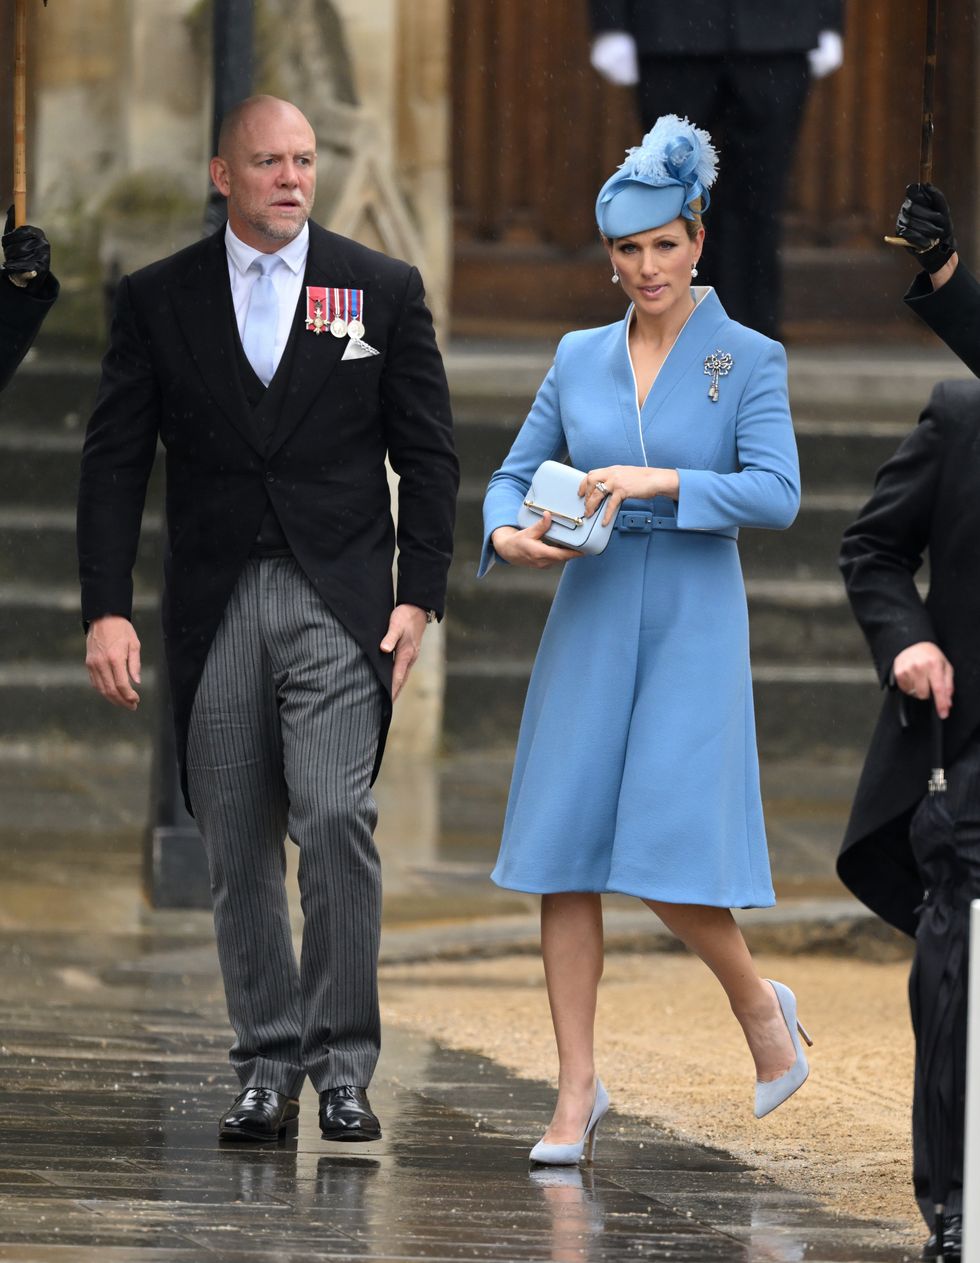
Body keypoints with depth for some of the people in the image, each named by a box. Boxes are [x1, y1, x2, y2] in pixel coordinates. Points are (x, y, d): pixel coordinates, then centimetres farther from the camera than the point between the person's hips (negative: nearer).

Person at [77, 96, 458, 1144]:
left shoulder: (382, 290, 6)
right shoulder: (157, 300, 6)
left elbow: (428, 456, 6)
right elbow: (113, 463, 5)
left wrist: (419, 596, -4)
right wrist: (106, 610, -4)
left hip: (339, 600, -2)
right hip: (215, 606, 2)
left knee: (334, 818, -16)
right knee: (238, 851, 4)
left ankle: (343, 1065, -10)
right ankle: (267, 1066, 12)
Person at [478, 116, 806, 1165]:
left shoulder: (749, 361, -1)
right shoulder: (579, 360, 9)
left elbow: (776, 495, -12)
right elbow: (513, 475, 13)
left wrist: (656, 481, -22)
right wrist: (507, 536, -9)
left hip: (694, 619, -4)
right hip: (589, 616, 4)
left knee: (670, 863, -11)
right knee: (566, 858, -1)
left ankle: (756, 1001, 18)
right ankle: (577, 1092, 6)